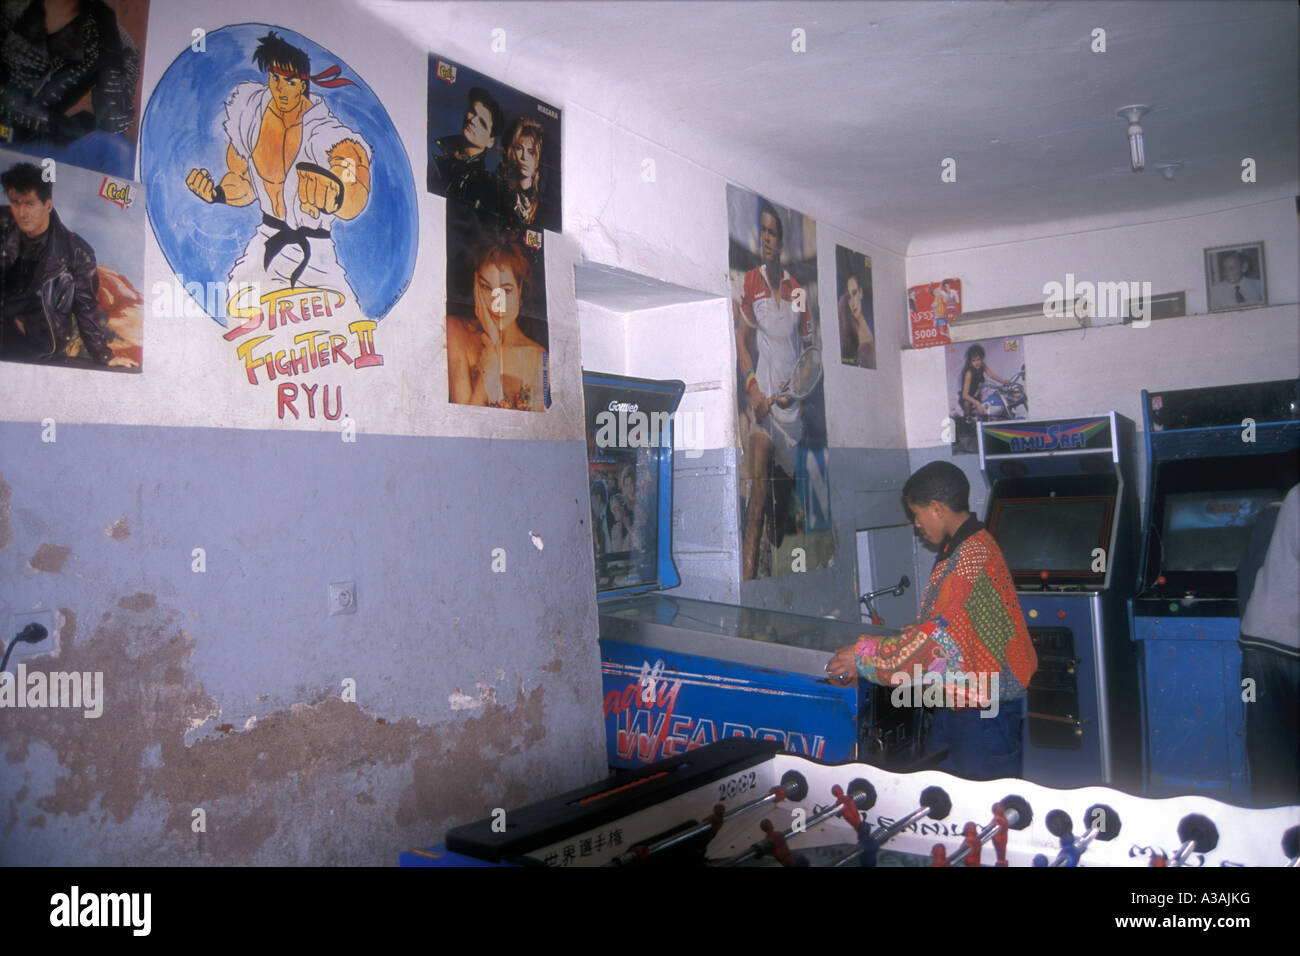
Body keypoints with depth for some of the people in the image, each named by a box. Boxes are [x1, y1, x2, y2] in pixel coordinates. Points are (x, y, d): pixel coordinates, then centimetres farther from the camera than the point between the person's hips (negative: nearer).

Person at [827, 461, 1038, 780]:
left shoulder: (972, 555, -22)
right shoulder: (958, 550, 12)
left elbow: (939, 636, -25)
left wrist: (863, 658, -19)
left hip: (987, 707, -10)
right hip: (958, 700, 10)